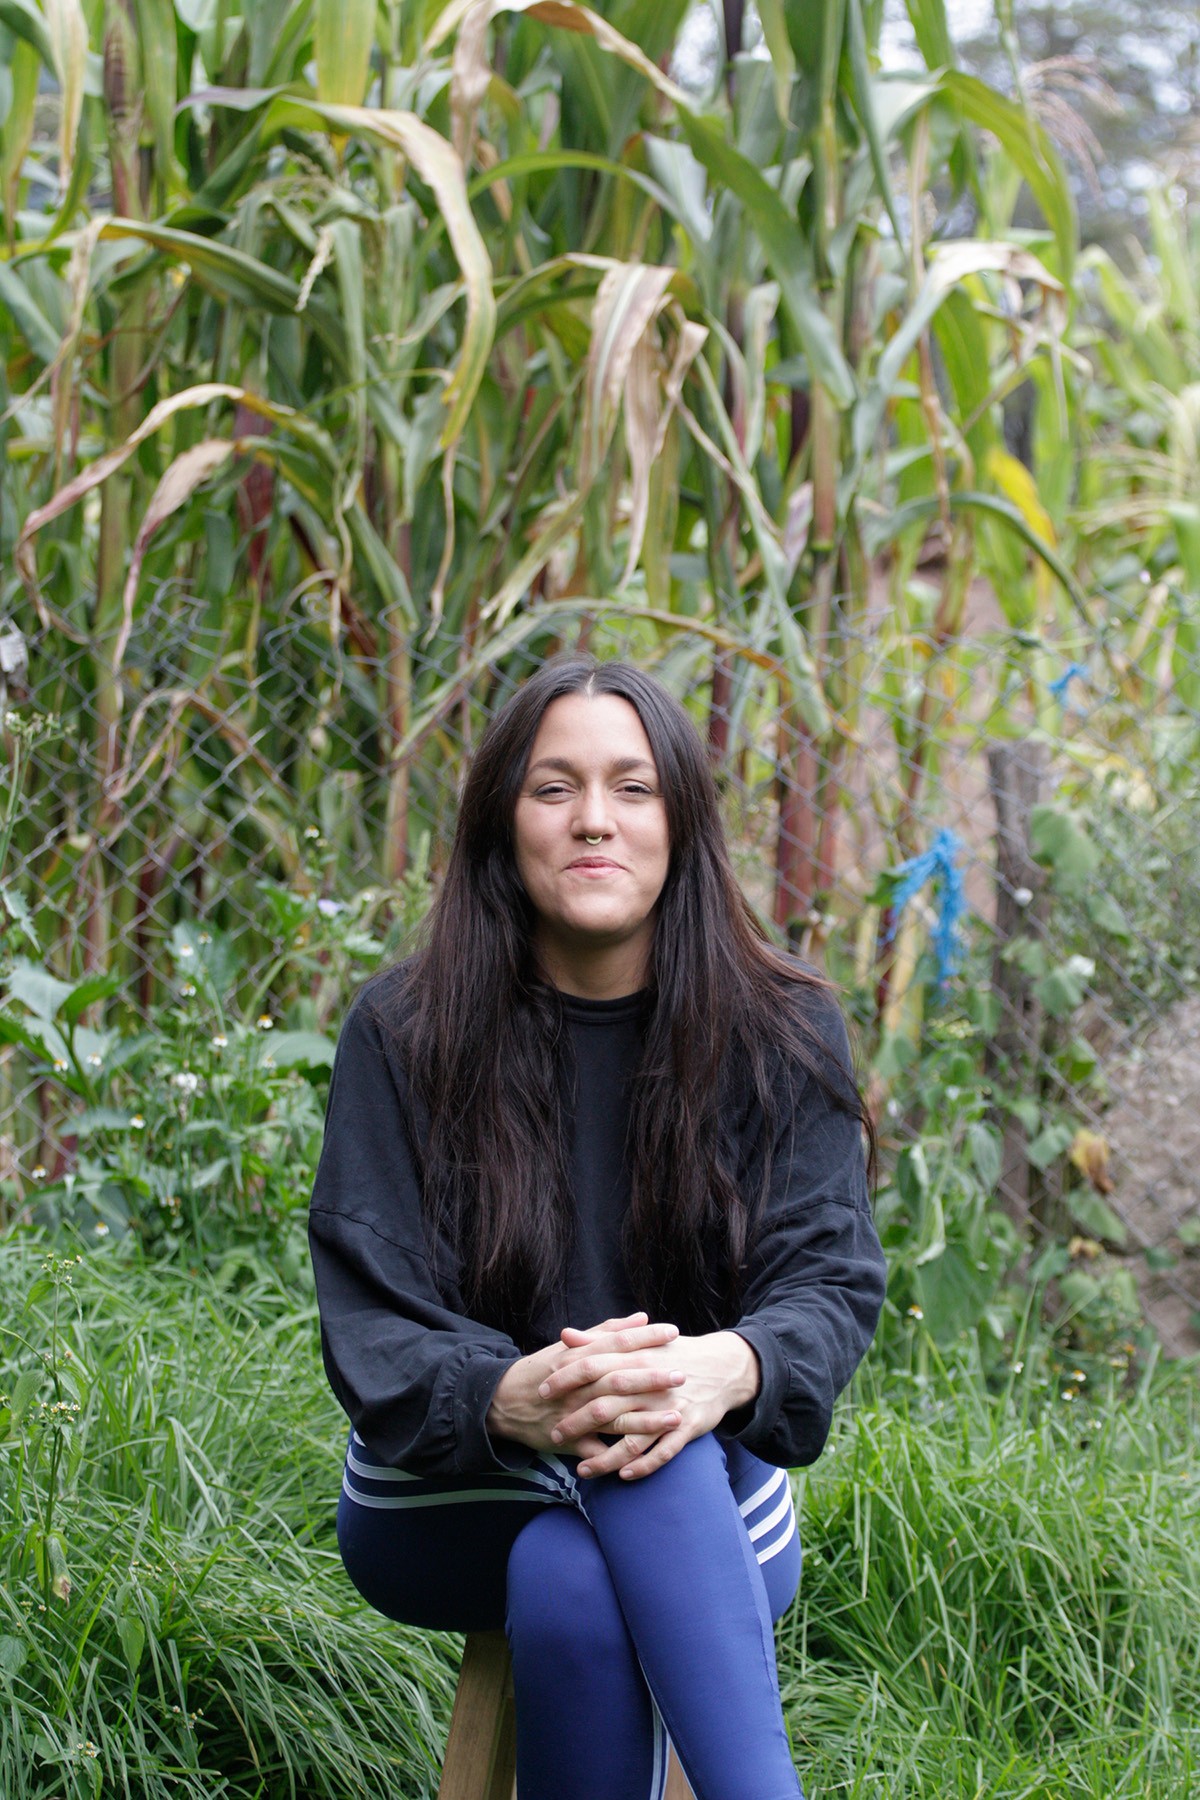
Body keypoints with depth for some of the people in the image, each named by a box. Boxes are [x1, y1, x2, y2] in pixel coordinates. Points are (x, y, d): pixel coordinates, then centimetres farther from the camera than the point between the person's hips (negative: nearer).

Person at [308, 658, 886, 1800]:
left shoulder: (781, 1031, -2)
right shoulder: (402, 1034, -5)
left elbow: (832, 1278, -10)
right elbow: (369, 1322, -12)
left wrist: (730, 1365, -36)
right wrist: (508, 1395, -36)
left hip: (704, 1499, 1)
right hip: (445, 1501, 0)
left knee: (572, 1587, -35)